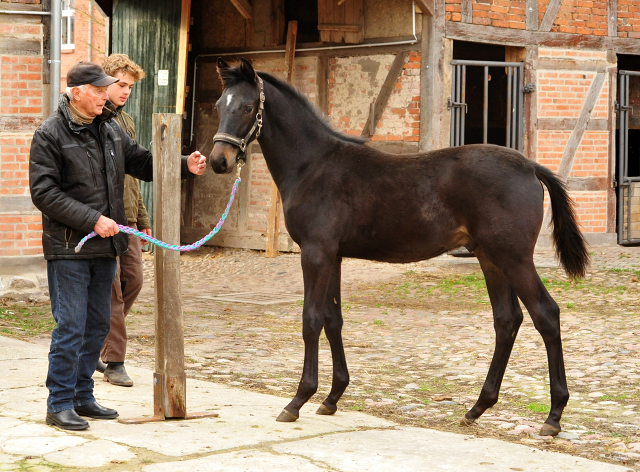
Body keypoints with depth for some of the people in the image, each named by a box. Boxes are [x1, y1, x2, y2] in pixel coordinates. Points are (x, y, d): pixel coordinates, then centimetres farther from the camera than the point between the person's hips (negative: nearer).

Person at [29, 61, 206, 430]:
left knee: (98, 327, 13)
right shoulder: (50, 135, -10)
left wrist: (185, 166, 1)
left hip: (105, 247, 7)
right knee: (70, 328, -5)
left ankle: (83, 396, 25)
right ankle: (60, 404, 5)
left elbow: (143, 162, 18)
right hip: (69, 250, -7)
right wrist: (92, 220, -21)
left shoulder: (111, 131, 10)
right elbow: (44, 192, -15)